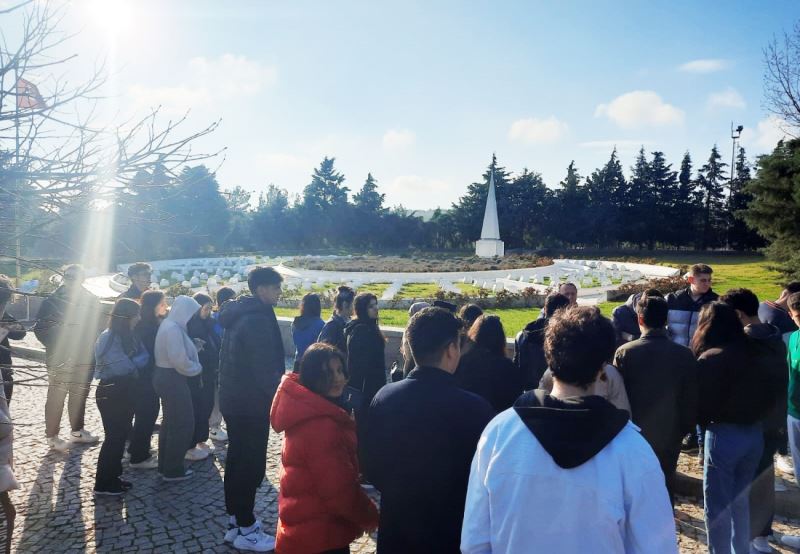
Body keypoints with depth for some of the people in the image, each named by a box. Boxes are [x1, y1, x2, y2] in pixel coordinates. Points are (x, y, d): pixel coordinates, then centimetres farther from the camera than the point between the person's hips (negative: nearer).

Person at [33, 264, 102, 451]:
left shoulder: (91, 301, 4)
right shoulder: (53, 300, -7)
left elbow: (96, 328, 10)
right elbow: (40, 327, -6)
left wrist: (92, 349, -1)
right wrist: (55, 346, -14)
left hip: (84, 359, 4)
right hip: (59, 359, -4)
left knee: (80, 396, 15)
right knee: (56, 397, 1)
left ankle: (77, 431, 30)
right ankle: (52, 436, 13)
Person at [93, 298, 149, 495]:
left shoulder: (129, 335, 6)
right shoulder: (108, 338, -19)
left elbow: (145, 356, 1)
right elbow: (124, 367, -23)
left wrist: (132, 364, -16)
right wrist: (136, 364, -4)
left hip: (126, 390, 8)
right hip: (111, 392, -8)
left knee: (122, 434, 14)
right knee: (114, 436, -2)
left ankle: (113, 476, 26)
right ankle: (103, 484, 10)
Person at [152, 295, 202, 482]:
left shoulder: (168, 324, 9)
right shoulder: (173, 329, -22)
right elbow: (180, 361, -26)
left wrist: (194, 346, 2)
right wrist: (198, 367, -10)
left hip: (165, 376, 11)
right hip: (172, 379, -11)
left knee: (170, 422, 20)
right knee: (183, 424, 0)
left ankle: (165, 465, 31)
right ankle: (173, 470, 9)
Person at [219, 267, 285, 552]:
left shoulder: (238, 315, 10)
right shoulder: (258, 319, -21)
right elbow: (265, 367, -24)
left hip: (233, 400, 10)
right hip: (252, 404, -10)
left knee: (237, 459, 18)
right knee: (252, 464, 0)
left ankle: (235, 519, 30)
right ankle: (245, 531, 11)